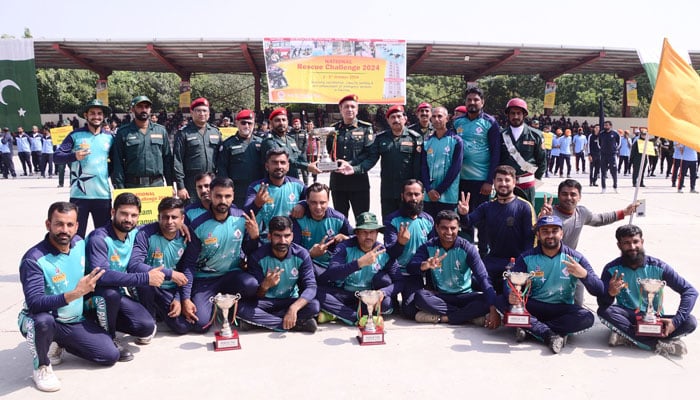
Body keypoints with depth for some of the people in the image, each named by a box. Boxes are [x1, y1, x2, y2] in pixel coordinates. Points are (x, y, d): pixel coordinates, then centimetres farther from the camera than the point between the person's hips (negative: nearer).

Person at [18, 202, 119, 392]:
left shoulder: (79, 243, -4)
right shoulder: (34, 259, -23)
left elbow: (93, 274, 15)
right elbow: (34, 303, -34)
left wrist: (92, 293, -1)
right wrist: (75, 293, -44)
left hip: (75, 321, 6)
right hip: (42, 321, -5)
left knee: (111, 356, -5)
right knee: (44, 320, -41)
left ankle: (58, 344, 18)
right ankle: (41, 366, -9)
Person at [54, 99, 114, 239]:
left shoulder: (109, 138, 9)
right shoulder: (75, 135, 1)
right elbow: (56, 156, -4)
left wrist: (109, 172, 3)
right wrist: (74, 156, -21)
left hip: (103, 195, 2)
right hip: (79, 195, -2)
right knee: (76, 235, 5)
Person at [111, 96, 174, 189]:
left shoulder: (161, 130, 10)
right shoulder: (123, 132, 3)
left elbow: (167, 159, 12)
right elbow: (117, 163, 1)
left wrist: (170, 185, 7)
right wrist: (120, 189, -6)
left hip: (157, 184, 2)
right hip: (132, 186, -2)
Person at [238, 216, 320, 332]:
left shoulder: (302, 254, -13)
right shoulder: (258, 257, -16)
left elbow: (310, 286, -21)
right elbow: (254, 295, -16)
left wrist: (294, 308, -39)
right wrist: (265, 285, -41)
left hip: (291, 301, 1)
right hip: (265, 301, 0)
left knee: (314, 306, -29)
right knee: (240, 307, -32)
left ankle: (262, 321, -22)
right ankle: (297, 324, -28)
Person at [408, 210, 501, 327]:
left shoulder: (467, 248, -10)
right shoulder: (428, 247, -6)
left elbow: (483, 278, -19)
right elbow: (410, 268, -21)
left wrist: (493, 309, -34)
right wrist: (426, 265, -46)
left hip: (464, 296, -1)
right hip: (439, 296, 1)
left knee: (485, 300, -29)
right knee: (420, 296, -31)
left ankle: (441, 317, -24)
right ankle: (469, 316, -25)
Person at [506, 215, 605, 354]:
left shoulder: (575, 258, -2)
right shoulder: (527, 258, -1)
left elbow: (599, 291, -7)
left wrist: (584, 274, -28)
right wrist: (511, 295, -35)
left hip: (562, 309, 1)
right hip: (533, 307, 0)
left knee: (587, 318, -30)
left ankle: (531, 328, -24)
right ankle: (551, 335, -28)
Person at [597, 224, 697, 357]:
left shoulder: (658, 267, -8)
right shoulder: (612, 269, -9)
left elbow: (691, 291, -9)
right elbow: (602, 304, -14)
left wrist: (676, 321, -22)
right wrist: (610, 293, -39)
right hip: (627, 317, -1)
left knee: (690, 322, -24)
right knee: (604, 311, -32)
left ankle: (627, 335, -26)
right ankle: (658, 344, -29)